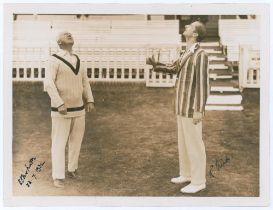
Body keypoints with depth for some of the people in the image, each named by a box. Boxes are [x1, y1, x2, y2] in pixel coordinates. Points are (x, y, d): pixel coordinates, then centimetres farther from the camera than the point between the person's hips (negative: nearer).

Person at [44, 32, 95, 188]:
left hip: (78, 108, 7)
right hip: (61, 110, -6)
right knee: (59, 142, -2)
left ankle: (72, 169, 30)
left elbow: (84, 81, 15)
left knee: (76, 140, 14)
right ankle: (58, 176, 6)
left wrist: (90, 100, 5)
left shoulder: (77, 59, 11)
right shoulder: (55, 60, -11)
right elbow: (49, 83, -19)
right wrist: (59, 104, -28)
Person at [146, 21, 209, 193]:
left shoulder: (200, 55, -19)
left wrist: (199, 110, -24)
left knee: (194, 143, -2)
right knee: (183, 141, 17)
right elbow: (174, 69, 29)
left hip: (192, 108, -9)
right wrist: (156, 64, 13)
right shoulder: (188, 53, 12)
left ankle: (198, 181, 10)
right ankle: (187, 174, 30)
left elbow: (203, 83, -22)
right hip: (183, 107, 9)